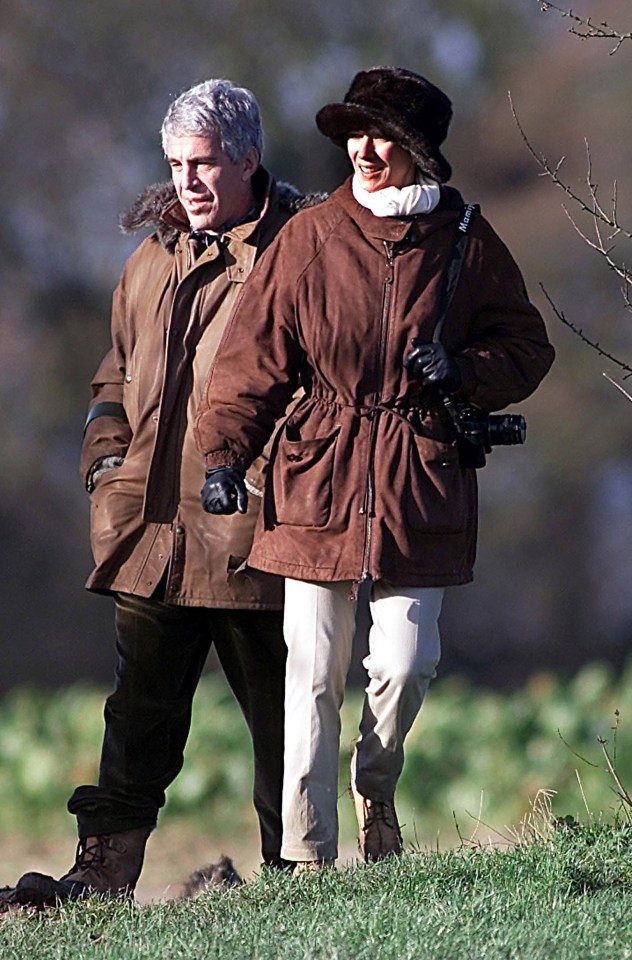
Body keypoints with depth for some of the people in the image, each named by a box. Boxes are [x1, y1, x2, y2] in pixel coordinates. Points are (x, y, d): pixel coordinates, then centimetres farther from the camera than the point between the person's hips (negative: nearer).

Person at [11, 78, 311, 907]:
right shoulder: (152, 263, 16)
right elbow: (118, 374, 26)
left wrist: (268, 469, -11)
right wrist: (108, 457, 11)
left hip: (252, 528, -5)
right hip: (153, 527, 5)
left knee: (278, 710, 5)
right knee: (141, 710, 2)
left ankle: (292, 870, 14)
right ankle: (104, 870, 0)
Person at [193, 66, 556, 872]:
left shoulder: (464, 242, 2)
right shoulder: (310, 238, 1)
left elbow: (526, 347, 11)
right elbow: (254, 354, 2)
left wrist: (464, 372, -9)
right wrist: (223, 454, -7)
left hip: (420, 484, 0)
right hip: (319, 481, 0)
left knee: (404, 663, -6)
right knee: (314, 675, 0)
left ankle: (375, 787, 25)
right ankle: (307, 855, 7)